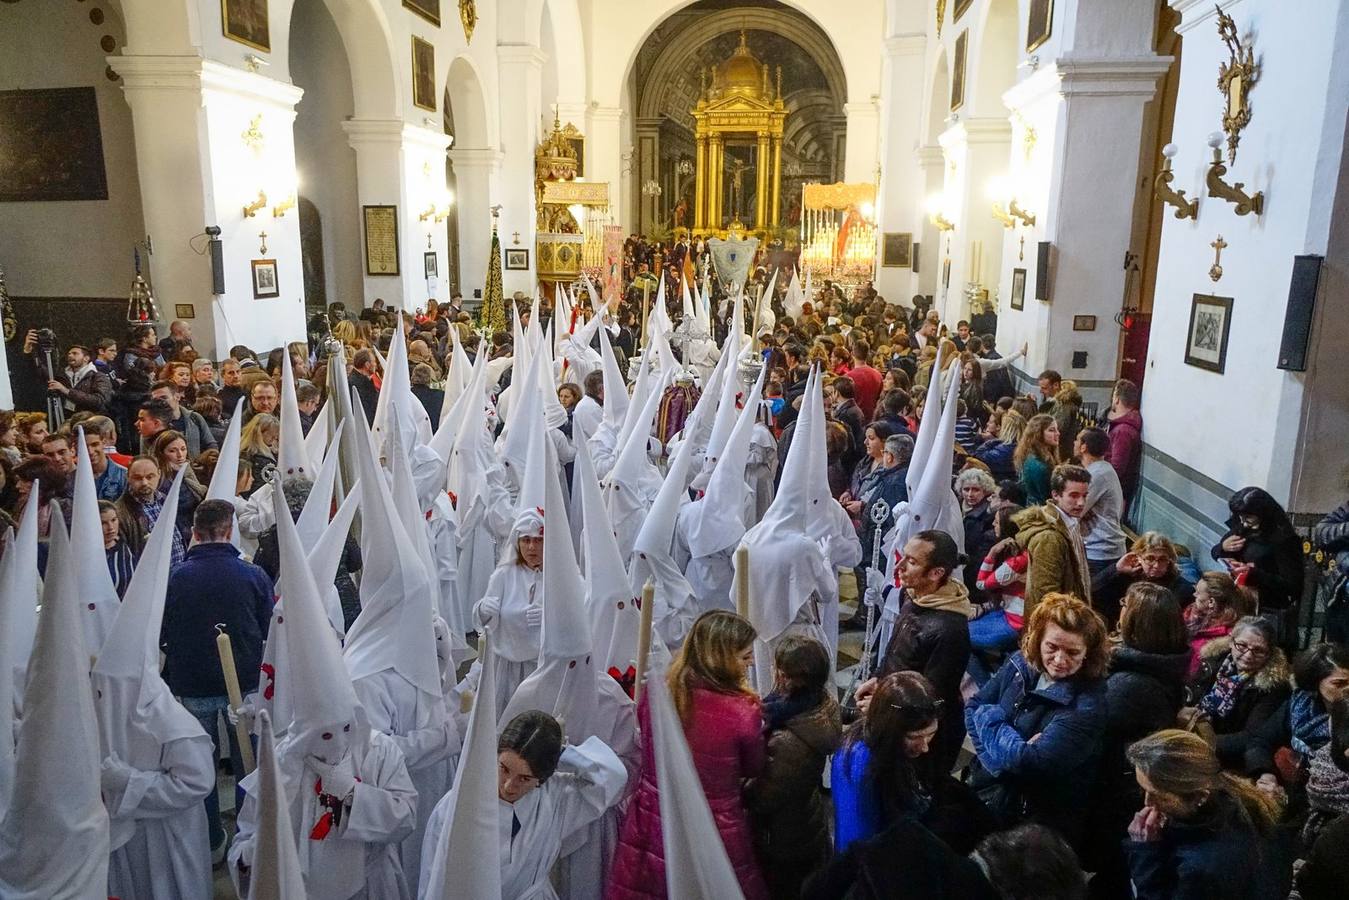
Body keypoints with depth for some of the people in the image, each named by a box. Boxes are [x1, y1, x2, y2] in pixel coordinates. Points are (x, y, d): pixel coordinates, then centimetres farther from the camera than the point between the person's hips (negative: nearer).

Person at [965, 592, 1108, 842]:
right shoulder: (1020, 664, -1)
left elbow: (1033, 762, -24)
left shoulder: (1087, 705, -18)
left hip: (1039, 818, -5)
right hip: (985, 786, 5)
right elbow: (973, 707, 2)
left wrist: (990, 720, -10)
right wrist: (1010, 755, -14)